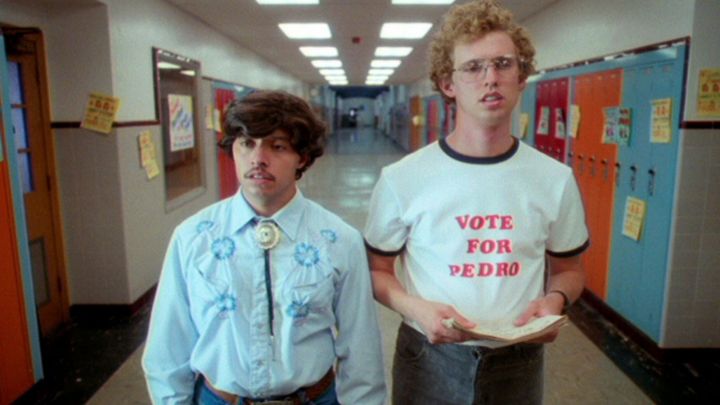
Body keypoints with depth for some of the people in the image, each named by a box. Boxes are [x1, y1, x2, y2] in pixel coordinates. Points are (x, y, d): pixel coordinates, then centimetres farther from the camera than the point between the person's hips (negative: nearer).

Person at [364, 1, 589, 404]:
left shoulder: (556, 179, -4)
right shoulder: (402, 178, -11)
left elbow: (569, 268, 8)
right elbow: (378, 269, -1)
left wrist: (555, 299, -12)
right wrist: (415, 307, -19)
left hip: (518, 364, 2)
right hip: (429, 360, -1)